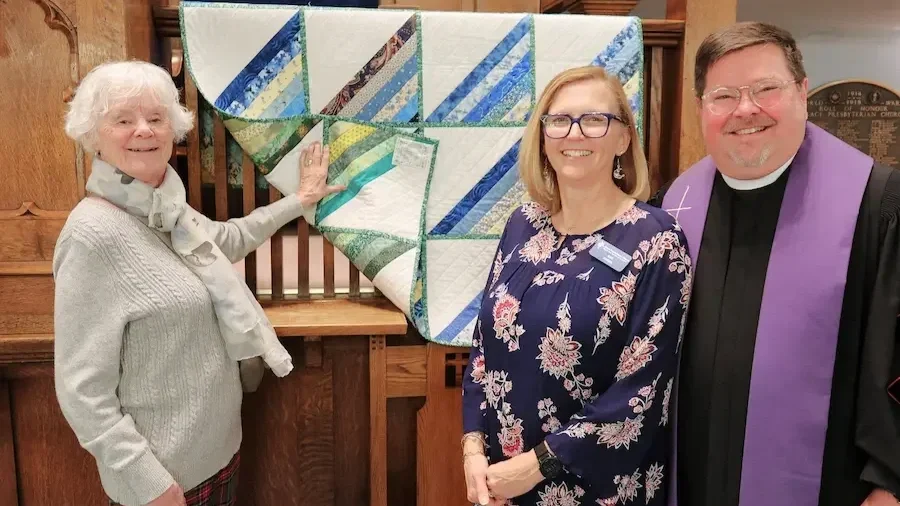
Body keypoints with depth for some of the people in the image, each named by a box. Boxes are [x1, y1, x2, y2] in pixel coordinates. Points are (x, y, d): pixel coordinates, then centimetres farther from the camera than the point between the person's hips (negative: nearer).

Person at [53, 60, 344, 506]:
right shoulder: (95, 234, -24)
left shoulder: (167, 207, 0)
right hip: (165, 469, -8)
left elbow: (226, 240, 22)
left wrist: (298, 201, 25)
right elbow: (82, 390, -23)